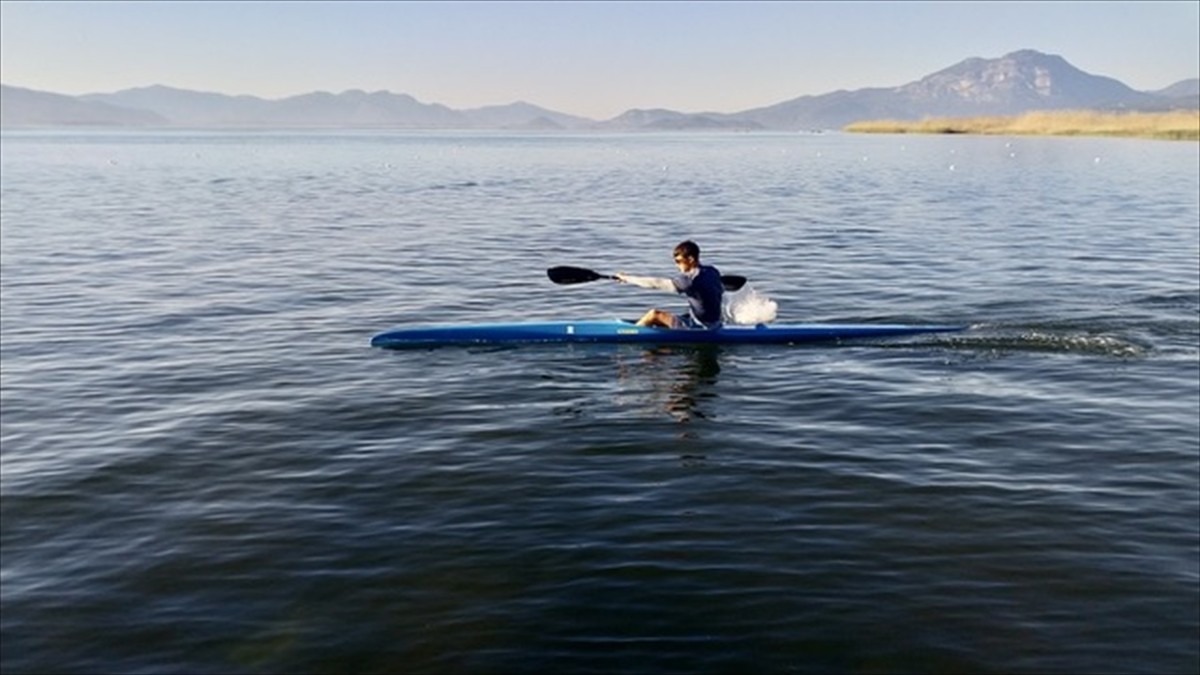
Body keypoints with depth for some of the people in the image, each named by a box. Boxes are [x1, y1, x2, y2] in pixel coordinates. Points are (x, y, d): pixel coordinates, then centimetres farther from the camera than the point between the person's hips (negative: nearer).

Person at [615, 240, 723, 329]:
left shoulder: (690, 279, -23)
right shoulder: (712, 271, 1)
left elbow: (656, 283, -20)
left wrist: (628, 278, -10)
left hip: (700, 328, -9)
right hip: (714, 325, 9)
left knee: (655, 314, -6)